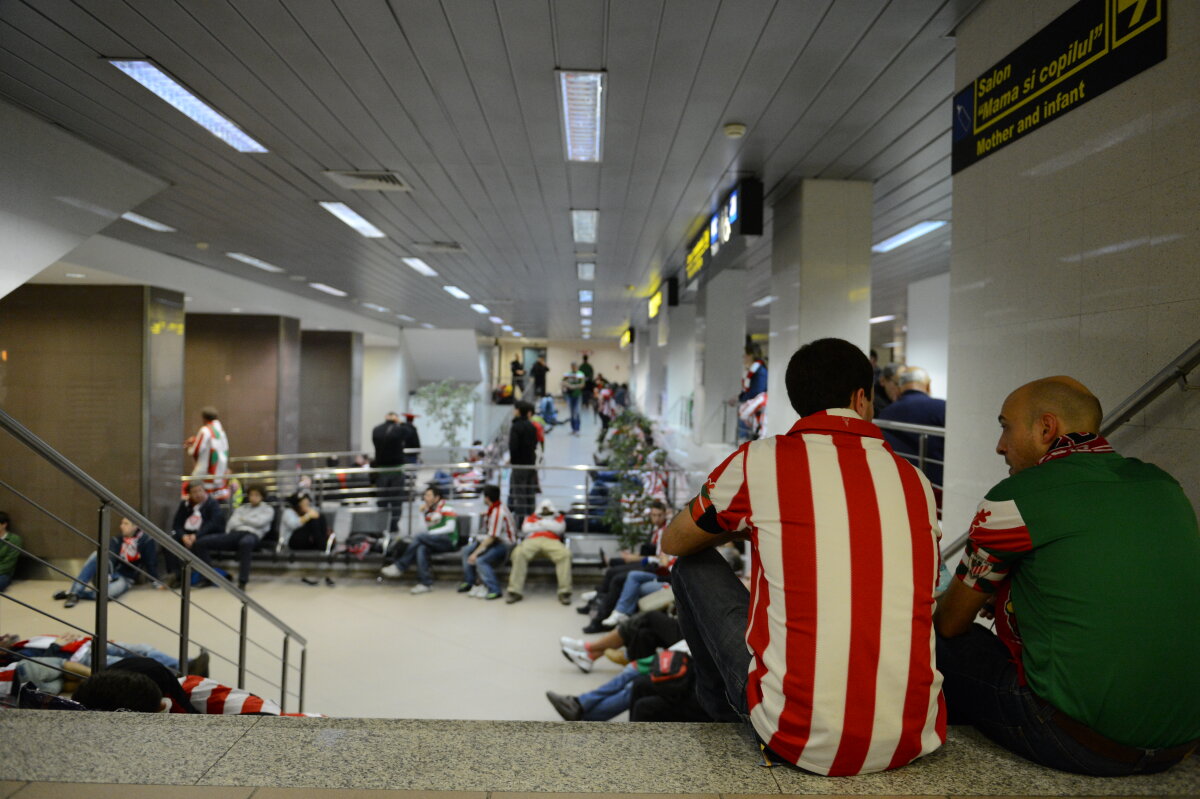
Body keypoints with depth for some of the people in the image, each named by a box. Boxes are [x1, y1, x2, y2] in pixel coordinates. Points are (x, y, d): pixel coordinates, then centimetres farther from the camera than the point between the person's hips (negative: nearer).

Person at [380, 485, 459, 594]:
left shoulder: (446, 509, -3)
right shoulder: (429, 511, 19)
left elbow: (450, 528, -14)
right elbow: (426, 528, 15)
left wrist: (430, 533, -17)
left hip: (449, 541, -6)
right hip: (435, 542, 6)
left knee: (419, 537, -26)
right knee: (421, 548, -28)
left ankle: (399, 567, -17)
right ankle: (426, 583, -32)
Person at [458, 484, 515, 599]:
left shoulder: (498, 513, -24)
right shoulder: (493, 509, 5)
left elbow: (491, 537, -25)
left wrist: (476, 553, -22)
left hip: (505, 544, -10)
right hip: (495, 540, 10)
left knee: (480, 560, -30)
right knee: (466, 550, 9)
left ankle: (494, 590, -22)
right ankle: (468, 582, 19)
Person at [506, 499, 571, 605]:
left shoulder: (558, 517, 32)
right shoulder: (531, 517, 33)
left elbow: (560, 528, 9)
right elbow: (525, 529, 11)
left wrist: (542, 523, 13)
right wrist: (547, 526, 13)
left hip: (552, 541, 0)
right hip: (532, 540, 0)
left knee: (565, 554, -34)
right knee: (519, 553, -34)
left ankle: (564, 592, -32)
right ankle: (515, 591, -33)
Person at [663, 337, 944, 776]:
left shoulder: (760, 461, -7)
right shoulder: (917, 483, 4)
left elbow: (673, 542, 8)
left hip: (803, 743, -4)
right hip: (912, 741, 5)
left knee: (695, 567, 14)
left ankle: (723, 710, 38)